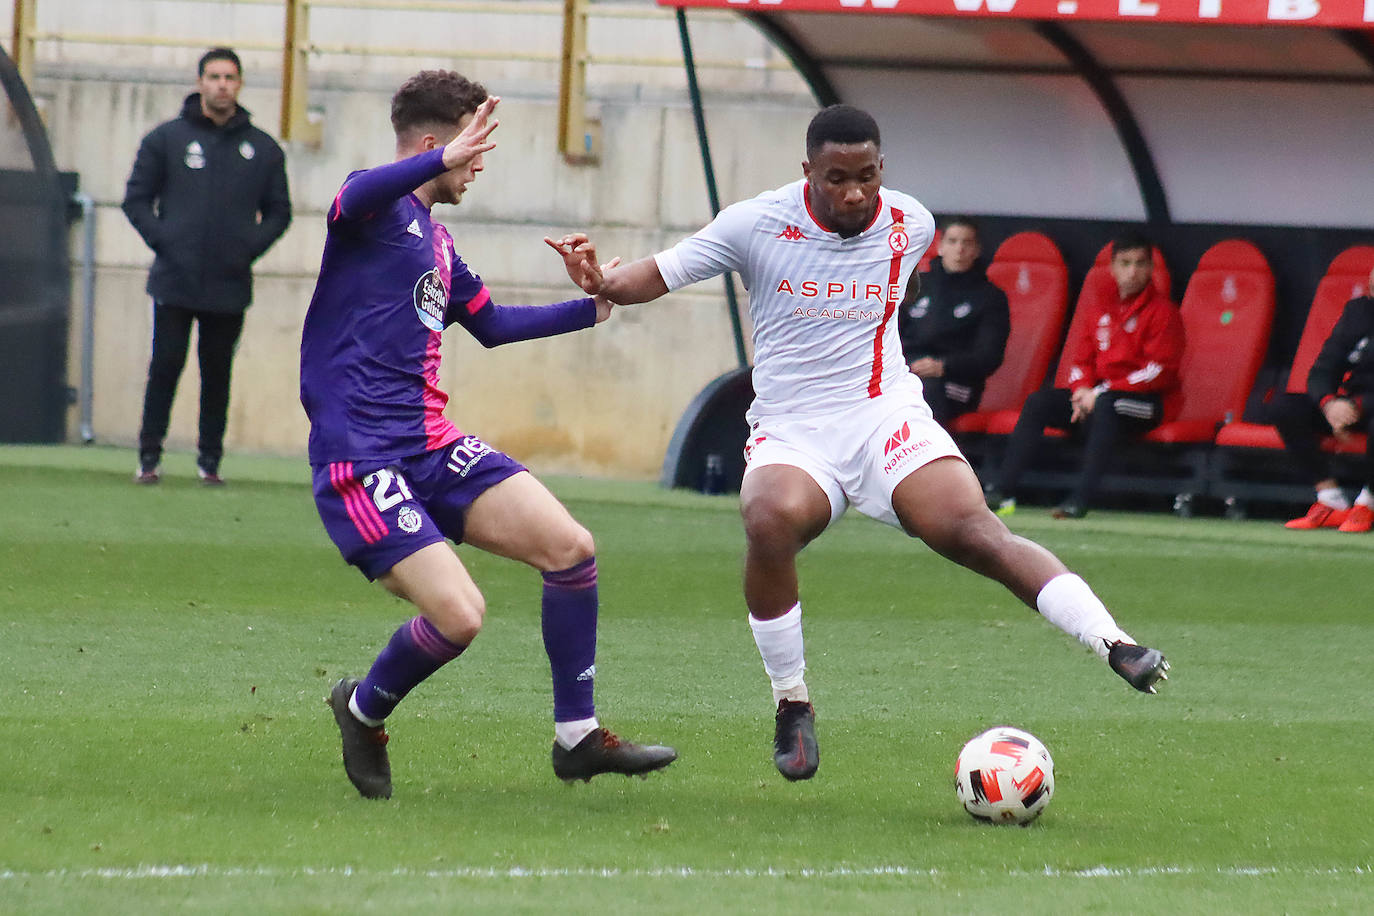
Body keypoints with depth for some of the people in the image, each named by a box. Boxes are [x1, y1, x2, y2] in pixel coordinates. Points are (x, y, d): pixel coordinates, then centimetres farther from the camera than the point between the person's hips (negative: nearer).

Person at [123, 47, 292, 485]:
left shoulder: (263, 149, 9)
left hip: (230, 286, 1)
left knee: (218, 374, 4)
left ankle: (210, 458, 12)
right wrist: (161, 240, -7)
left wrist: (250, 247, 0)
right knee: (165, 367, -3)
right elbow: (136, 199, 7)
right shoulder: (166, 138, 5)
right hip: (175, 282, -1)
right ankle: (149, 456, 4)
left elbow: (279, 212, 15)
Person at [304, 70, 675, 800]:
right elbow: (356, 199, -34)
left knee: (569, 546, -4)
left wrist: (592, 309, 38)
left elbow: (490, 324, 37)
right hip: (361, 459, -9)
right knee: (458, 615, -19)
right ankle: (363, 711, 11)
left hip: (431, 448, 9)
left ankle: (576, 735, 7)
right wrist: (444, 159, -48)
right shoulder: (380, 209, -7)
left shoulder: (434, 240, 20)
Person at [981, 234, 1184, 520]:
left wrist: (1101, 392, -18)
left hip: (1148, 401, -7)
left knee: (1105, 406, -38)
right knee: (1039, 402, -12)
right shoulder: (1101, 308, 13)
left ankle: (1081, 498, -45)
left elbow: (1159, 370, -15)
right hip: (1094, 394, 7)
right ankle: (1002, 491, -20)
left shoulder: (1162, 311, -7)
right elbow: (1081, 357, 17)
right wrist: (1082, 390, -7)